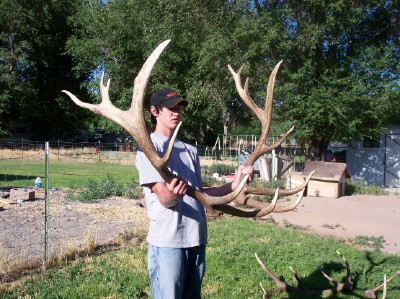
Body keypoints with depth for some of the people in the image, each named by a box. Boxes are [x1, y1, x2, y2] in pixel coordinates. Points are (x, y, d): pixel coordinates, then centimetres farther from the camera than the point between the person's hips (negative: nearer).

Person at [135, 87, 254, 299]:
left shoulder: (189, 150, 17)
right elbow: (163, 198, -16)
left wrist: (233, 185, 2)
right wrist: (171, 195, -39)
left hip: (196, 238, 7)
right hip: (167, 241, -7)